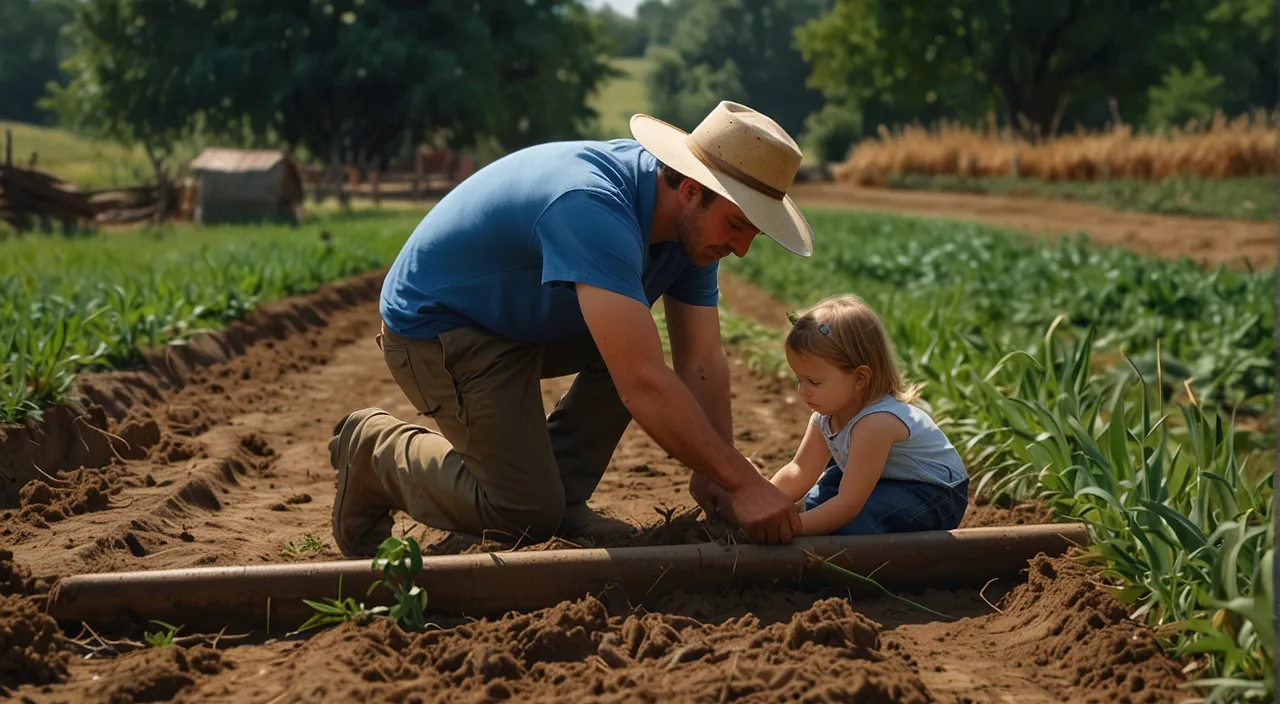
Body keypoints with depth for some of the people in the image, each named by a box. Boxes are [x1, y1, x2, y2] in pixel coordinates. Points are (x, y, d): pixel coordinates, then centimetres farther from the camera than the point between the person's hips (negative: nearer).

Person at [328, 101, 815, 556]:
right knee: (527, 516, -10)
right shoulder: (592, 208, -37)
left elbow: (702, 363, -5)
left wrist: (713, 474, -16)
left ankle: (562, 499, 5)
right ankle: (374, 449, 10)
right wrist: (742, 483, -38)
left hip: (522, 316, 9)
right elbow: (642, 385, -42)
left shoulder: (693, 222, -9)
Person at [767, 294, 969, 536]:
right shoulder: (826, 416, -6)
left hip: (937, 498, -10)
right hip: (893, 482, 10)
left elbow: (848, 505, -34)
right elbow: (798, 474, 0)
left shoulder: (875, 423, -34)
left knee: (851, 524, -30)